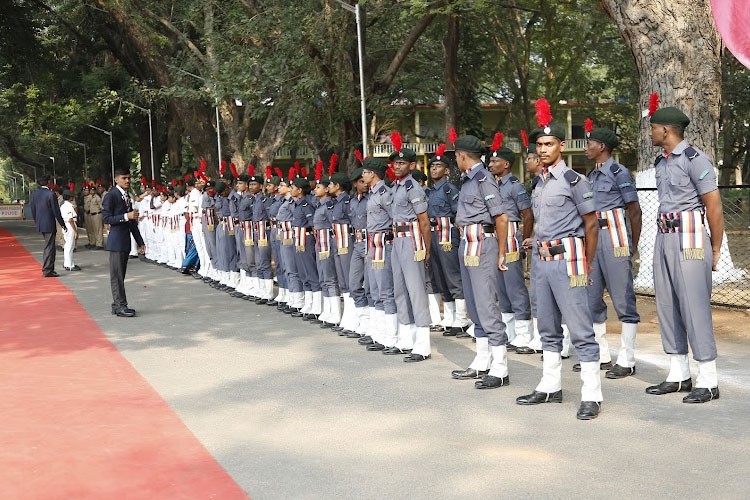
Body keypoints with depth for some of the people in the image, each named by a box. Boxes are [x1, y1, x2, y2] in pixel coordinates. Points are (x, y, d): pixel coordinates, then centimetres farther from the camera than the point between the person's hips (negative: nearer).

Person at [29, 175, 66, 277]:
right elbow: (56, 211, -13)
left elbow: (33, 210, 10)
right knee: (49, 247, -1)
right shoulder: (51, 194, -15)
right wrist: (62, 224, -4)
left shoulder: (34, 194, 5)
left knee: (49, 246, 19)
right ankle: (47, 270, 0)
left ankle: (48, 269, 23)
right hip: (49, 224, -7)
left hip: (40, 224, 7)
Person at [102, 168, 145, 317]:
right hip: (116, 241, -8)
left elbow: (132, 221, 20)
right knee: (117, 275, -5)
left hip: (125, 241, 8)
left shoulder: (127, 196, 16)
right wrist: (126, 216, -23)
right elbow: (106, 218, -15)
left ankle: (117, 305, 16)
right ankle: (120, 306, -4)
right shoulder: (111, 196, -10)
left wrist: (140, 242, 19)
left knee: (120, 275, 11)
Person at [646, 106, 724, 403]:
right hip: (664, 237, 8)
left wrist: (716, 250, -7)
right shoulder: (661, 162, 14)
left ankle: (708, 382, 0)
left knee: (694, 306, -7)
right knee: (667, 306, 9)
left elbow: (714, 206, -10)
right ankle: (679, 375, 17)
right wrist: (664, 239, 11)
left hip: (689, 238, -8)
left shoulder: (695, 159, -10)